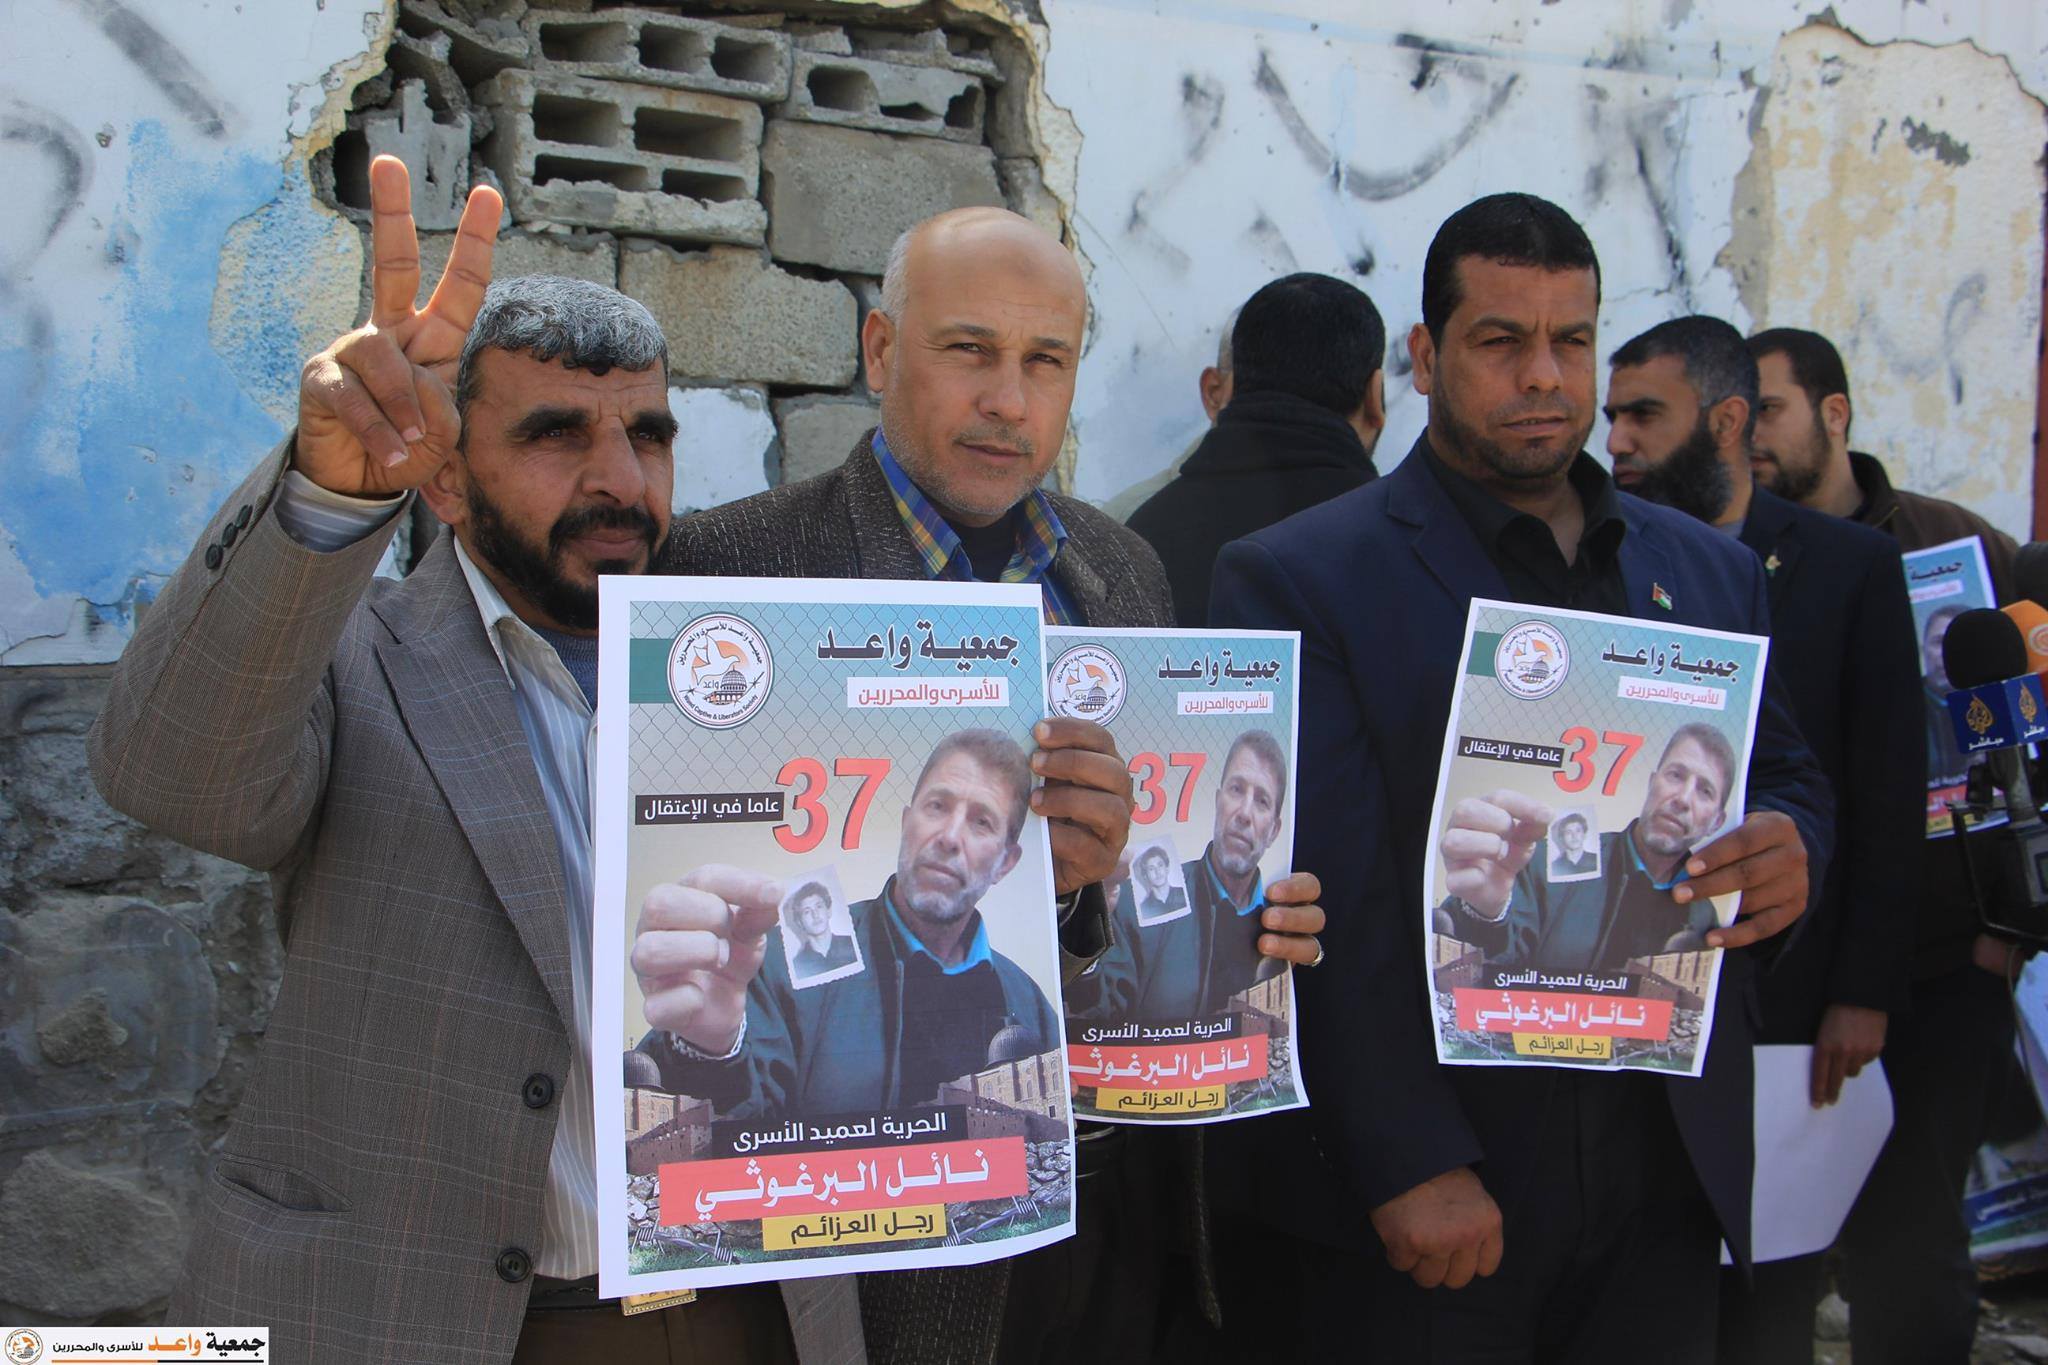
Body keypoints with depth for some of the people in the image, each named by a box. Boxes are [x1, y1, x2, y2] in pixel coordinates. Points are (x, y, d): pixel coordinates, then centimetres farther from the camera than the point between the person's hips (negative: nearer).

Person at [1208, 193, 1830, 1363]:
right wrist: (1411, 1168, -19)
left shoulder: (1711, 571, 11)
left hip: (1668, 1187, 5)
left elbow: (1788, 778, 19)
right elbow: (1329, 902, -13)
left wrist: (1789, 843, -6)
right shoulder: (1297, 579, -6)